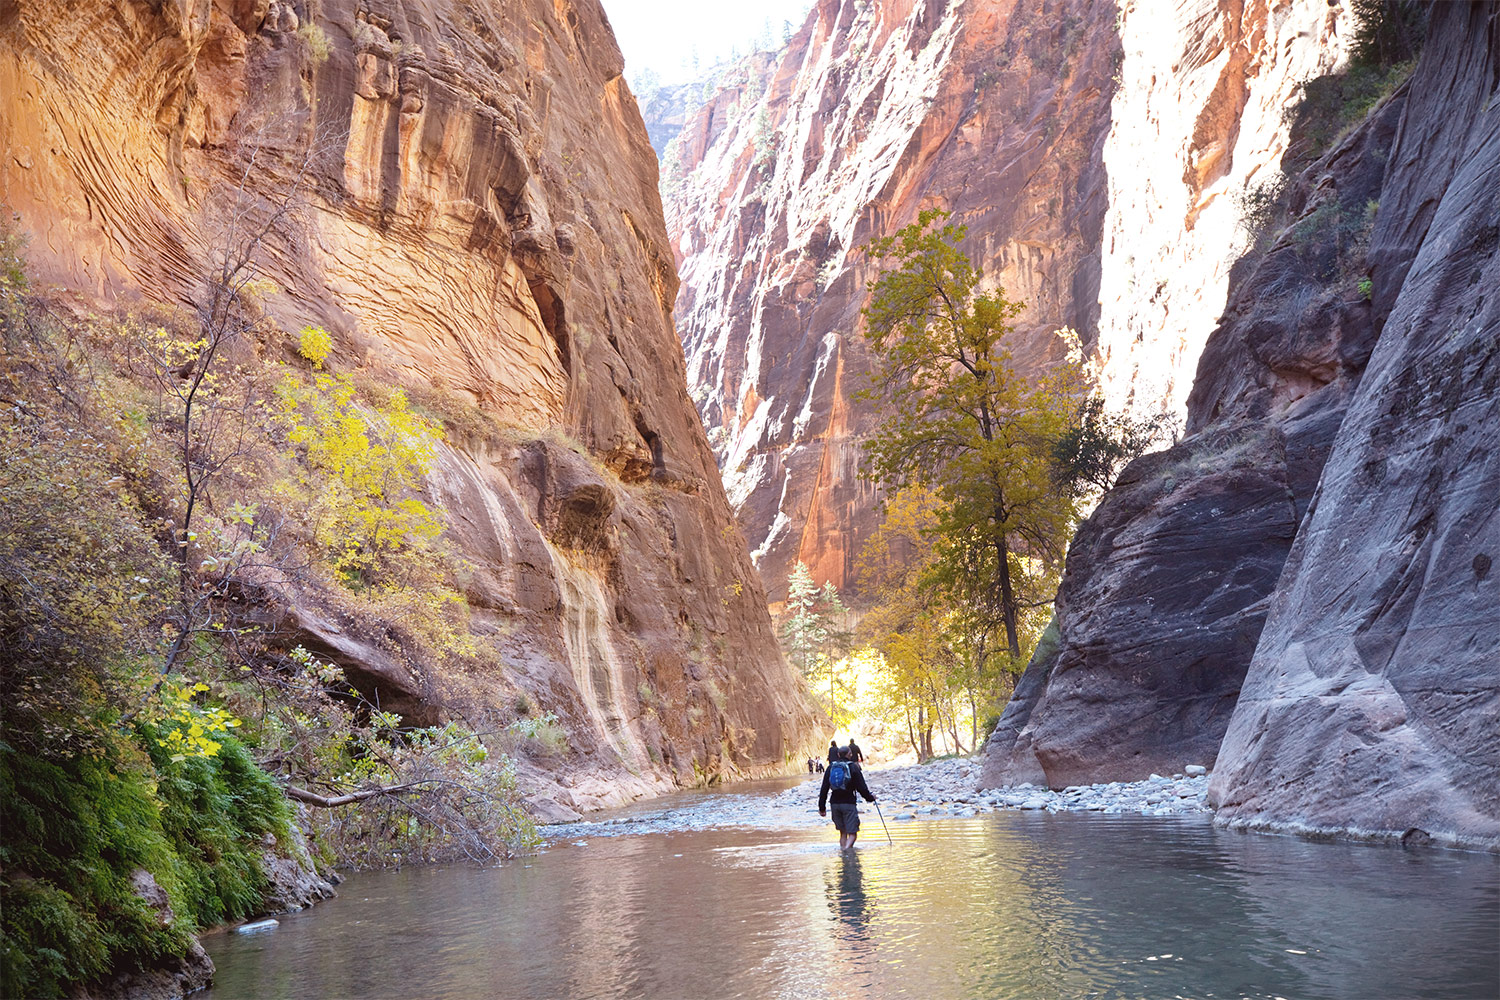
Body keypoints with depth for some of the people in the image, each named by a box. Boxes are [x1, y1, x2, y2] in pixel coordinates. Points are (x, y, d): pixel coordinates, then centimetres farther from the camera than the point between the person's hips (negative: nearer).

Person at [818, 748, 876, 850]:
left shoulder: (831, 767, 7)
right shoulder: (853, 767, -3)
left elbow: (824, 789, 6)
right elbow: (862, 787, -4)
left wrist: (822, 807, 10)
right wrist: (870, 798, 14)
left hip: (835, 803, 4)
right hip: (849, 803, -4)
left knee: (843, 832, 17)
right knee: (852, 833, -4)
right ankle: (847, 848, -27)